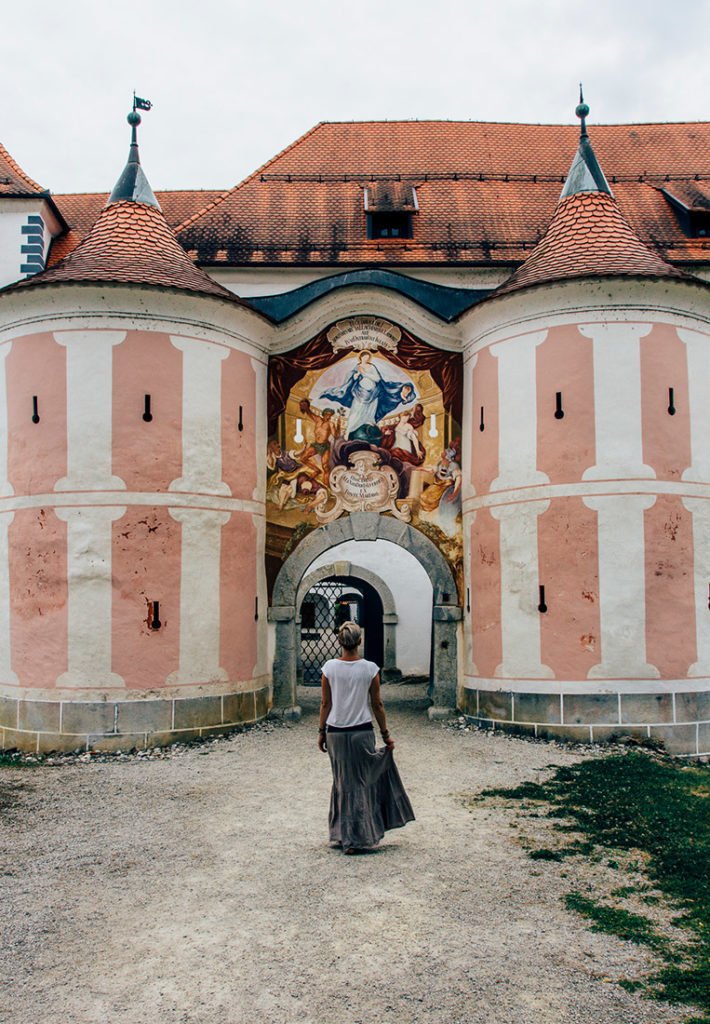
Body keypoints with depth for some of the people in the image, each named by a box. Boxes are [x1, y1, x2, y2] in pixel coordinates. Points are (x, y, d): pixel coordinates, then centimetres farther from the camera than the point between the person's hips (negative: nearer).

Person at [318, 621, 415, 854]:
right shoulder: (370, 669, -7)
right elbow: (377, 705, -2)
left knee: (342, 783, 15)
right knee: (361, 782, 12)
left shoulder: (329, 667, -6)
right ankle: (358, 837, 17)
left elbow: (325, 703, -1)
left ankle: (343, 835, 23)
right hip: (362, 731, -1)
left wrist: (322, 731, 10)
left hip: (336, 732, 1)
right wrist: (385, 734, 8)